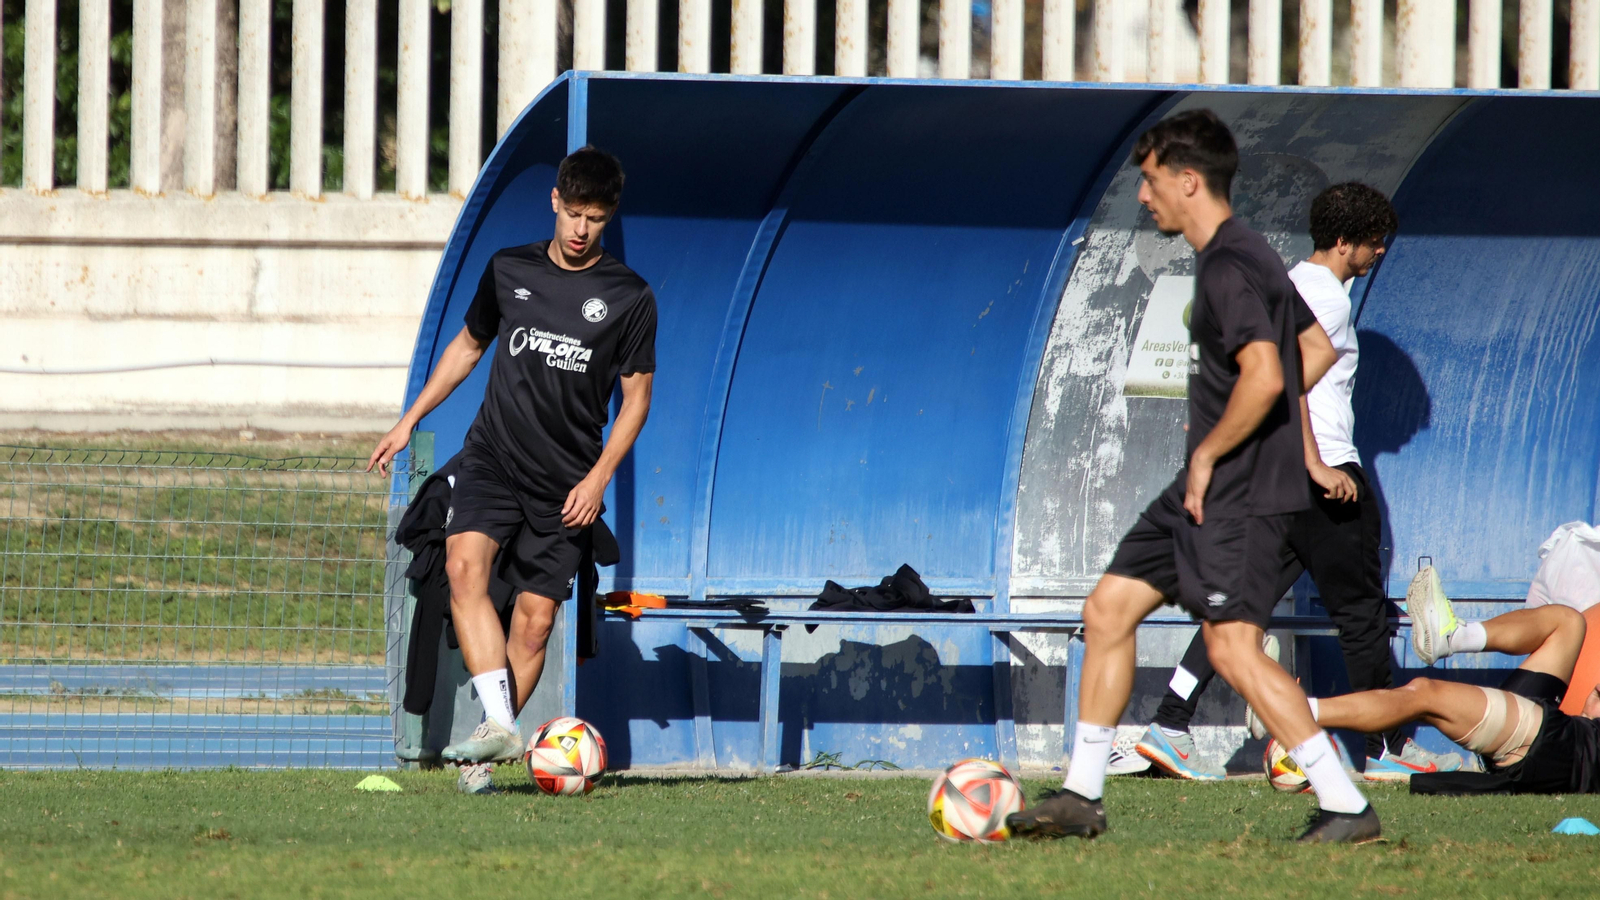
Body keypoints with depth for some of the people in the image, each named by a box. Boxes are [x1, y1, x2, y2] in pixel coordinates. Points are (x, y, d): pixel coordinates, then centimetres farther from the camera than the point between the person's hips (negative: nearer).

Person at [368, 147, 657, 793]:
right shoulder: (509, 270, 7)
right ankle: (498, 724, -33)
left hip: (565, 484, -1)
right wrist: (409, 421, 19)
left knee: (534, 620, -3)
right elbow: (469, 344, 21)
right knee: (465, 565, -26)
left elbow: (637, 396, 3)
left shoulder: (630, 298, 0)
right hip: (491, 456, 1)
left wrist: (598, 479, -7)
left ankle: (480, 762, 7)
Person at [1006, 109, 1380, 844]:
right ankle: (1081, 796, 18)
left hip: (1240, 494, -11)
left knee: (1233, 646, -15)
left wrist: (1208, 456, -18)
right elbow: (1316, 348, 23)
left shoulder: (1229, 268, -17)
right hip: (1210, 488, 11)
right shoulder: (1241, 256, 15)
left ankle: (1346, 807, -14)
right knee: (1108, 610, 13)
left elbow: (1264, 376, -30)